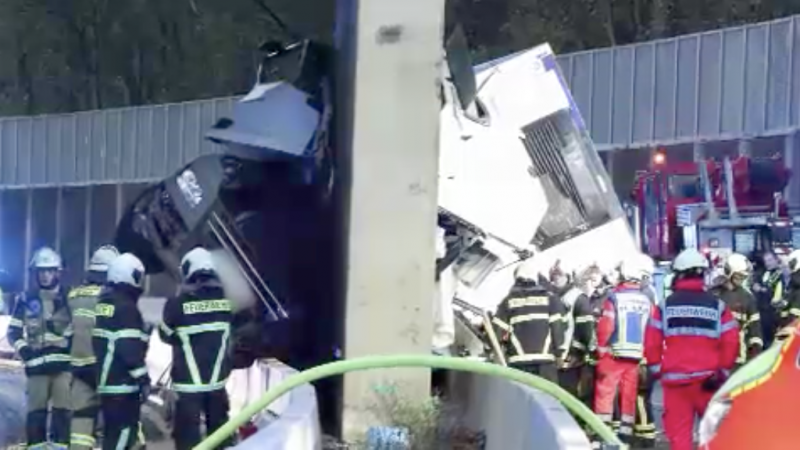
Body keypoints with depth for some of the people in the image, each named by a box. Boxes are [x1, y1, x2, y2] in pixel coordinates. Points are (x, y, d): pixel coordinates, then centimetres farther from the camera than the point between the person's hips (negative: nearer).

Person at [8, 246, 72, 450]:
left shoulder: (68, 298, 8)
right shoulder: (26, 299, 9)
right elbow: (13, 331, 10)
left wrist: (73, 346, -5)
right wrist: (23, 349, -5)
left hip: (64, 361, 0)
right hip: (37, 363, 0)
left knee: (62, 408, -2)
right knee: (36, 409, 0)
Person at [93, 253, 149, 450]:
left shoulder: (103, 302, 14)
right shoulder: (126, 307, -16)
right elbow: (130, 348, -21)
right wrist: (143, 379, -15)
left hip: (106, 380, 10)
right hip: (123, 382, -10)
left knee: (113, 431, 17)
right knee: (124, 430, -7)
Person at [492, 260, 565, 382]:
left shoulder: (508, 301, 8)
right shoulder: (549, 299, 9)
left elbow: (498, 330, 3)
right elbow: (557, 327, 1)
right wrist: (559, 353, 7)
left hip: (518, 360, 0)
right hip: (545, 359, 0)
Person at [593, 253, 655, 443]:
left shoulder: (614, 297, -11)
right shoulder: (647, 301, 2)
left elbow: (605, 327, -14)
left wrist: (601, 350, -1)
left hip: (613, 354, -4)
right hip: (635, 356, 4)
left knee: (605, 392, 2)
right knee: (629, 394, 11)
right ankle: (626, 433, 14)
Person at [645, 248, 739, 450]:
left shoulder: (665, 306, -2)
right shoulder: (717, 305, -1)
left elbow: (651, 341, -3)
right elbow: (731, 341, -3)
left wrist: (656, 369, 10)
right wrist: (723, 370, 9)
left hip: (675, 379, -1)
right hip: (708, 379, 1)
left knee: (679, 432, 4)